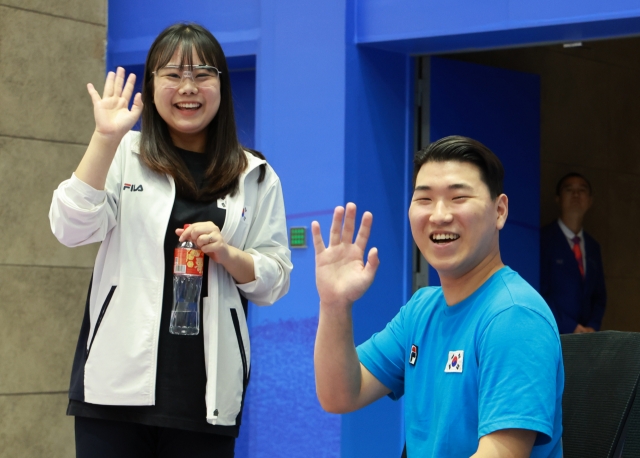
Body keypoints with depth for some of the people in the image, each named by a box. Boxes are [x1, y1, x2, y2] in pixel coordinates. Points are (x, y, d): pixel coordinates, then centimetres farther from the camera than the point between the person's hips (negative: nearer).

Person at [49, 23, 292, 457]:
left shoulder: (256, 176, 9)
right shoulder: (124, 155, 7)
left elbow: (275, 282, 8)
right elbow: (72, 230, -8)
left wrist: (225, 253, -11)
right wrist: (105, 138, -14)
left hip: (207, 389, 1)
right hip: (120, 379, -1)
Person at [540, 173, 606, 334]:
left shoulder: (593, 246, 19)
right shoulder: (544, 240, -3)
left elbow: (599, 295, 19)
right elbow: (539, 293, -9)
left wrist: (592, 327, 0)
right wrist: (570, 328, -13)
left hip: (586, 336, 5)